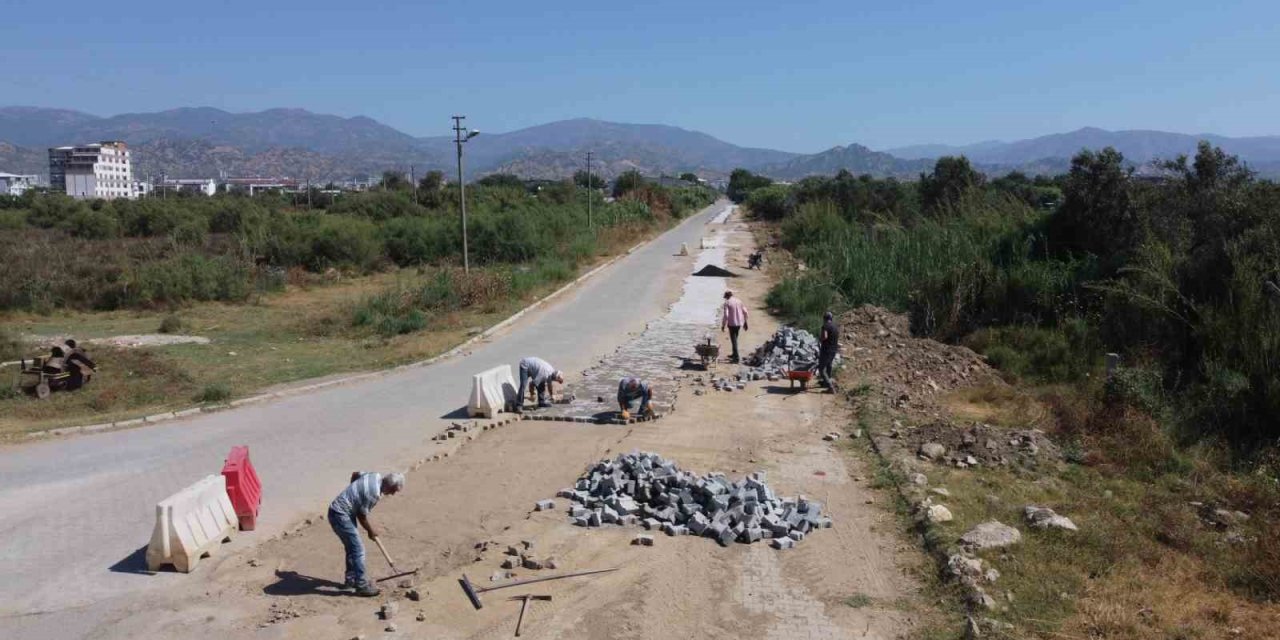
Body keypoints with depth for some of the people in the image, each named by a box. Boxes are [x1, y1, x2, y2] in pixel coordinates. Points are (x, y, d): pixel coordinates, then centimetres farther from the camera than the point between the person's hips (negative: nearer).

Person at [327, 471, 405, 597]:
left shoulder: (376, 476, 0)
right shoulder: (374, 493, -25)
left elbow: (355, 474, 18)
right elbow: (362, 516, -14)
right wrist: (371, 531, 3)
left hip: (338, 510, 10)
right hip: (340, 515, -10)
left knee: (352, 547, 19)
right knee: (358, 549, -7)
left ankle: (351, 579, 30)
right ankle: (362, 586, -1)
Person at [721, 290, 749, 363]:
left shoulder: (727, 303, -8)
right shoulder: (739, 301, 8)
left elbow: (726, 315, -16)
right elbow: (745, 312, 7)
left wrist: (723, 325, -8)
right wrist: (745, 322, 17)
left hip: (732, 324, -6)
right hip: (739, 323, 6)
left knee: (734, 340, -2)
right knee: (735, 339, 22)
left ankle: (736, 358, -5)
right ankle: (734, 355, 32)